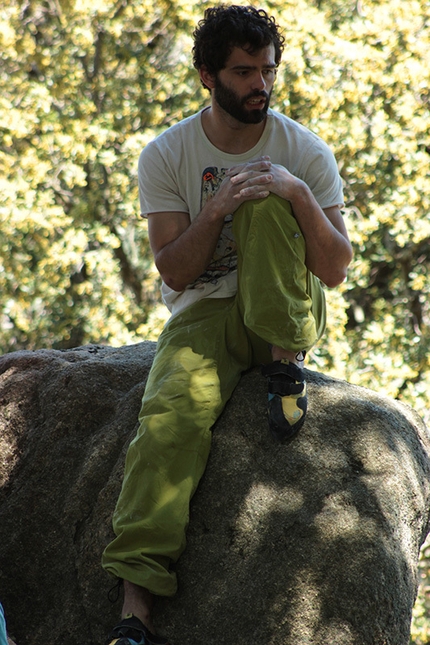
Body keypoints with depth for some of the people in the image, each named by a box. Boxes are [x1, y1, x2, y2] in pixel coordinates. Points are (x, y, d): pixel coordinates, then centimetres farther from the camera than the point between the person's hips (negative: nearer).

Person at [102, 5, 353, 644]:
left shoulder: (307, 152, -4)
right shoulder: (166, 155, -3)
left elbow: (336, 270, -9)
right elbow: (175, 274, -7)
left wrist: (299, 194, -24)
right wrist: (215, 211, -23)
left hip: (288, 312, 0)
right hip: (204, 311, 0)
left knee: (266, 201, -25)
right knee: (172, 411, -31)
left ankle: (286, 361, -18)